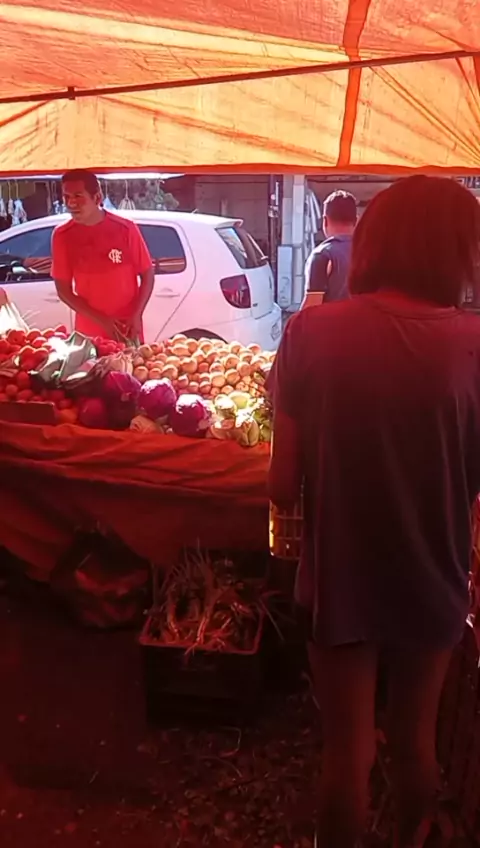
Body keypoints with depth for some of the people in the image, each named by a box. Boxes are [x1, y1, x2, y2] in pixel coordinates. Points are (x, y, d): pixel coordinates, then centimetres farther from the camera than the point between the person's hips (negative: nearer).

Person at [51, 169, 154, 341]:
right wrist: (100, 319, -12)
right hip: (88, 332, 1)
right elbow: (63, 290, -2)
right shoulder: (62, 236, -4)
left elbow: (147, 276, -1)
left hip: (127, 329, -1)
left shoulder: (125, 229, -8)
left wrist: (136, 316, -14)